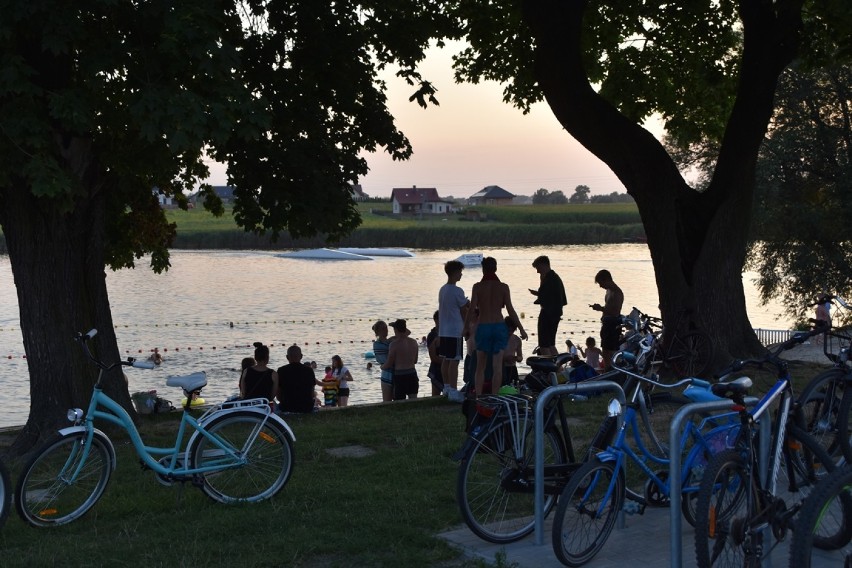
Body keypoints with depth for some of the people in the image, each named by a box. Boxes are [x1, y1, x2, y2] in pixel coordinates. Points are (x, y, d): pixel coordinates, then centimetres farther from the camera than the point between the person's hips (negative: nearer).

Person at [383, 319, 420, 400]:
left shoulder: (395, 344, -14)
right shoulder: (414, 342, 3)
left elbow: (389, 364, -7)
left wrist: (382, 367, 14)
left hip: (400, 376, -5)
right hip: (412, 374, 6)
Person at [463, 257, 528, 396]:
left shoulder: (477, 287, -5)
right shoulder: (503, 287, -2)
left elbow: (471, 309, -8)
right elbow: (511, 310, -4)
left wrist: (465, 327, 4)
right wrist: (521, 329, 2)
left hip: (483, 328, 0)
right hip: (500, 327, 1)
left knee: (480, 367, 11)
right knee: (497, 366, 4)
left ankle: (478, 396, 7)